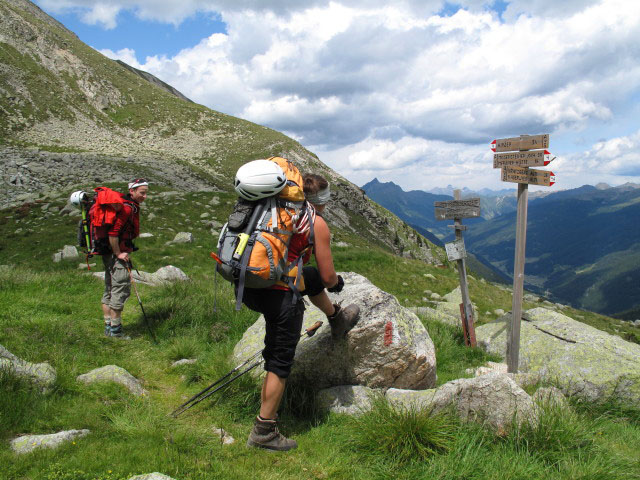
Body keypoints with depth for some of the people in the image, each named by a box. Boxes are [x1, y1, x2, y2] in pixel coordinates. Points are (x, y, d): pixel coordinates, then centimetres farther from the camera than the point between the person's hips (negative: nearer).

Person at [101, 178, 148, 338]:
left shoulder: (131, 206, 14)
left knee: (109, 290, 15)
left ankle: (108, 327, 25)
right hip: (117, 255, -11)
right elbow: (112, 232, -26)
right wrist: (118, 253, -19)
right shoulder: (127, 208, -18)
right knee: (121, 289, -6)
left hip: (110, 254, 11)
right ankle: (115, 330, 1)